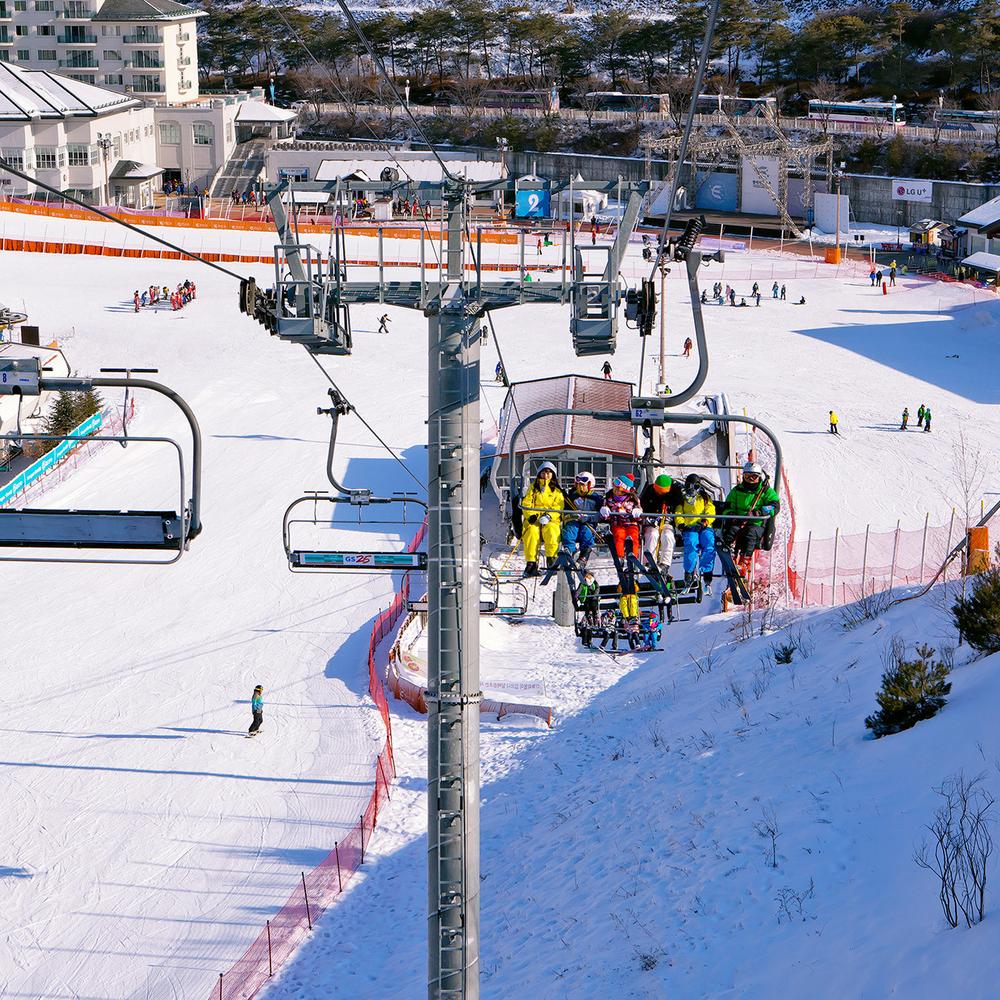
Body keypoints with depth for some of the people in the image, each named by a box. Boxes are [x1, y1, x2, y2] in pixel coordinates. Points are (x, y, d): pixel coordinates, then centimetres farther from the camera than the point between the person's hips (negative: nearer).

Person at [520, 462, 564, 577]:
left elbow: (559, 507, 5)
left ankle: (552, 559, -30)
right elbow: (526, 504, 11)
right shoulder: (533, 487, 20)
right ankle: (531, 562, -34)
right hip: (533, 519, 0)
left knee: (551, 532, -35)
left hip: (550, 520, 0)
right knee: (532, 532, -32)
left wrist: (548, 516, -13)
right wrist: (531, 515, -10)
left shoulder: (557, 490, 18)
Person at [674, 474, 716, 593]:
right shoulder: (682, 500, 26)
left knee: (709, 545, -30)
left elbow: (711, 511, 10)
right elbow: (678, 513, 15)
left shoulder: (705, 498, 24)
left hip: (705, 528, 0)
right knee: (691, 544, -33)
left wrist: (705, 521, -11)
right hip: (689, 528, 0)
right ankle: (689, 573, -34)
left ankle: (707, 575, -32)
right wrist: (681, 524, -7)